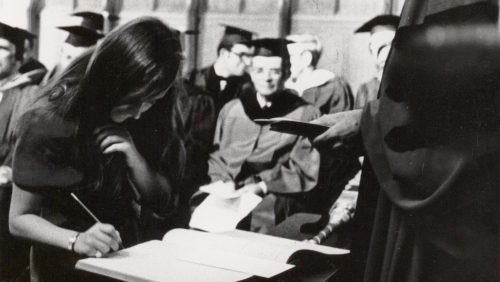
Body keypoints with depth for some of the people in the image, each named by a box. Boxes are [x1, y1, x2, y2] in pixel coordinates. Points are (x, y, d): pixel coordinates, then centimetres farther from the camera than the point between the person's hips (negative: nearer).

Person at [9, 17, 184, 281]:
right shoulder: (48, 122, -18)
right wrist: (76, 240, -27)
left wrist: (135, 159, -18)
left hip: (133, 255, 3)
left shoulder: (149, 113, -7)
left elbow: (163, 200, -1)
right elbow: (19, 219, -11)